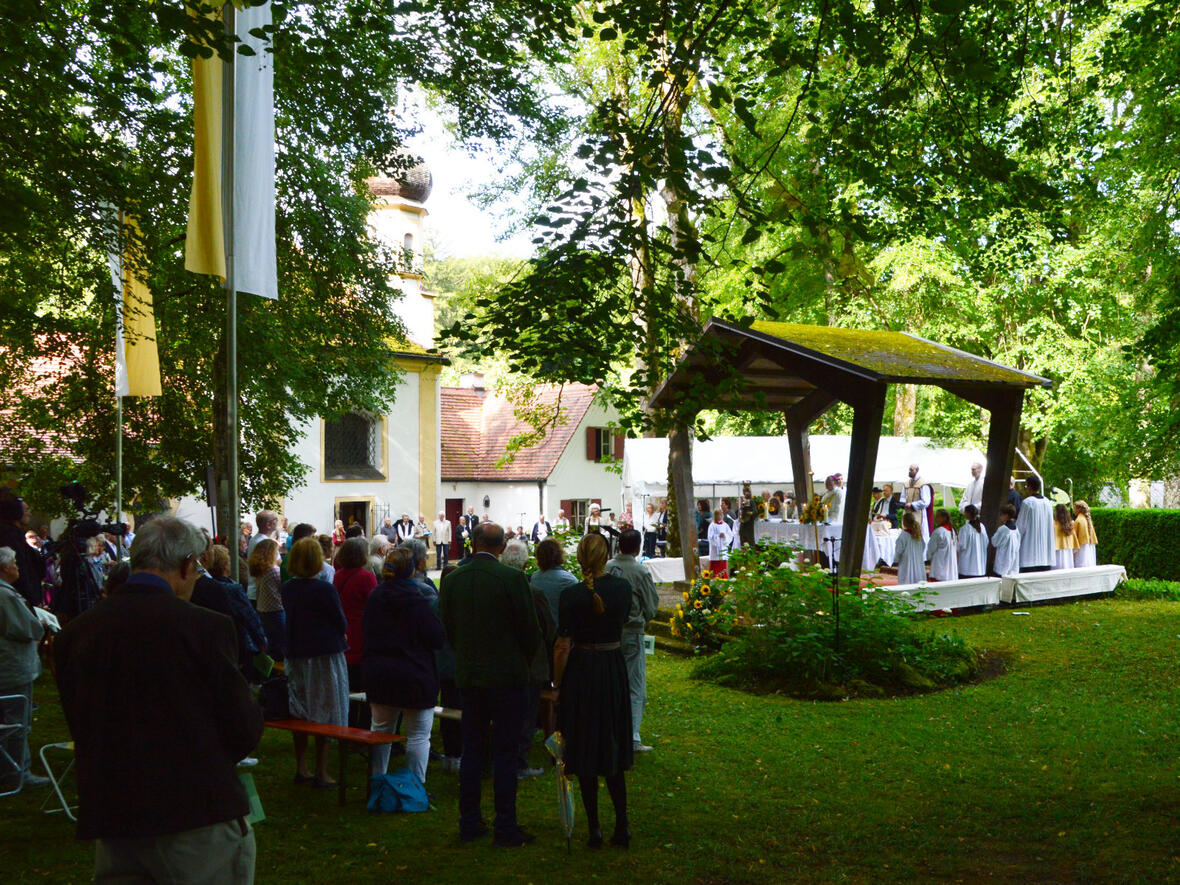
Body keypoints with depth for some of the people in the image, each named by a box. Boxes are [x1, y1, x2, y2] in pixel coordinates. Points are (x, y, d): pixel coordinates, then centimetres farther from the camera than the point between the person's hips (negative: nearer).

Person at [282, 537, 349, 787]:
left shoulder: (287, 589, 2)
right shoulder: (324, 589, -16)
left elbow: (290, 619, 11)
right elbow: (341, 623, -9)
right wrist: (340, 634, 12)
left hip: (296, 655, 6)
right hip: (325, 654, -6)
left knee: (300, 714, 14)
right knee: (325, 715, 1)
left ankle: (301, 769, 21)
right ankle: (321, 773, 4)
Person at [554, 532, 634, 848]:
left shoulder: (571, 595, -15)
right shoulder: (622, 588, -3)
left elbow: (563, 647, -13)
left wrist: (557, 684, -3)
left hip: (581, 671, -3)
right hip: (615, 670, 4)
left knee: (584, 751, 7)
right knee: (613, 748, 16)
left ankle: (594, 829, 9)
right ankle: (621, 826, 12)